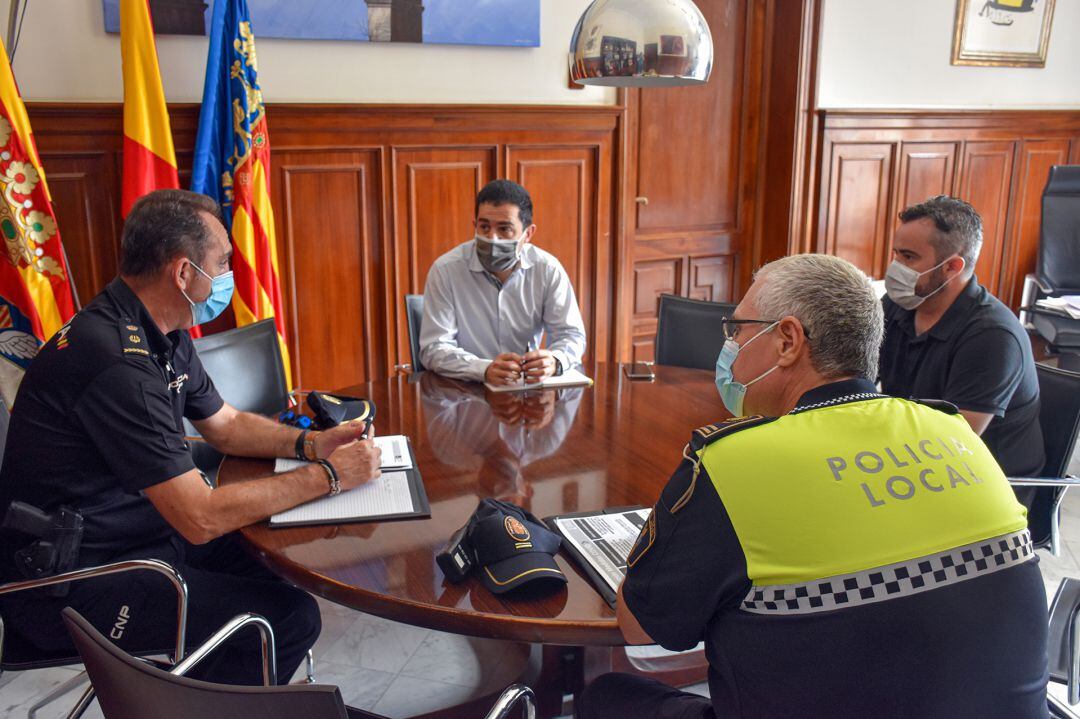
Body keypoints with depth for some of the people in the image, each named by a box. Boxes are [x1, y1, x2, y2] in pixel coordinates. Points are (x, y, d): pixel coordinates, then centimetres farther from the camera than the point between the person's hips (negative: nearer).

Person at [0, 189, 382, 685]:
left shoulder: (163, 336, 3)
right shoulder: (116, 360, -29)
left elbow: (226, 424, 16)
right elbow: (201, 518, -29)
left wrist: (310, 444, -2)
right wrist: (329, 476, -20)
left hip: (137, 537, 10)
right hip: (70, 588, -10)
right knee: (290, 617, -15)